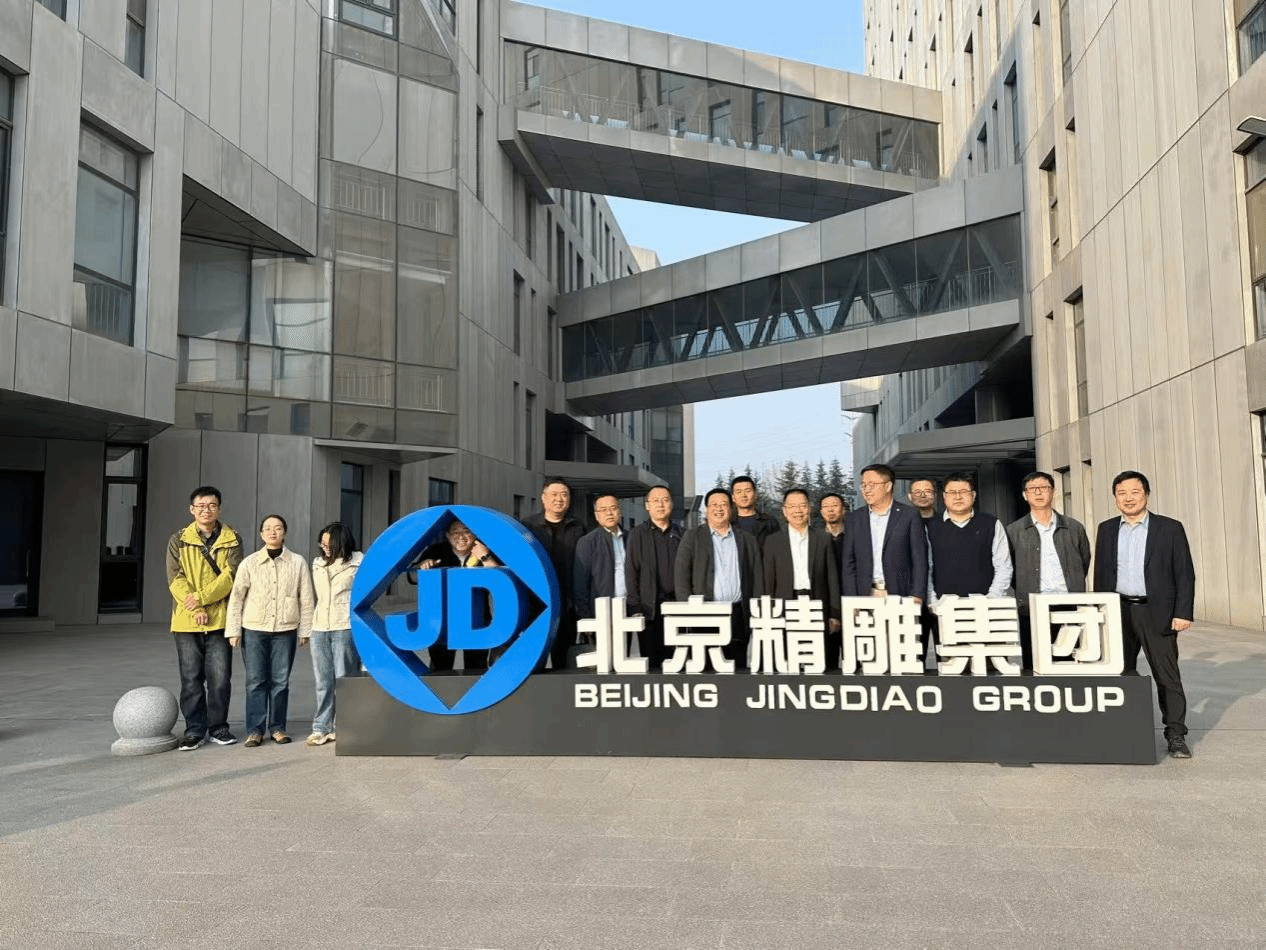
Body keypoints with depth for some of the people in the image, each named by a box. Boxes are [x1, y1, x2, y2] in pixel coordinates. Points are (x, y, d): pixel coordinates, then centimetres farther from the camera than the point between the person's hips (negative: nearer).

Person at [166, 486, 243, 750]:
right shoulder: (178, 540, 6)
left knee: (220, 677, 2)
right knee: (191, 678, 5)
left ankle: (218, 727, 16)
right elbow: (175, 579, -2)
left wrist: (201, 597, -16)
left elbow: (231, 575, -6)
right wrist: (194, 610, -13)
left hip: (221, 619, 0)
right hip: (186, 621, 1)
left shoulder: (232, 540, 4)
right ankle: (194, 730, 16)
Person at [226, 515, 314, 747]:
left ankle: (278, 727, 16)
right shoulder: (249, 563, 1)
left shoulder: (298, 563, 1)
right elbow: (236, 598, 4)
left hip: (285, 630, 0)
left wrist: (305, 630, 4)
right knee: (255, 681, 2)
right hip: (254, 629, 0)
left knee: (281, 681, 5)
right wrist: (233, 630, 1)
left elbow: (305, 599, 5)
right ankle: (254, 730, 10)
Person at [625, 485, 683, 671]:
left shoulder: (680, 533, 10)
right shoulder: (638, 534, 4)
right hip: (650, 606, -2)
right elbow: (631, 571, 1)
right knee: (651, 661, 0)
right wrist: (635, 607, -6)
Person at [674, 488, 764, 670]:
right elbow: (680, 575, 3)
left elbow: (757, 579, 13)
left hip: (738, 616, 2)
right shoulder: (692, 537, 9)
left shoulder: (748, 540, 15)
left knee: (738, 667, 0)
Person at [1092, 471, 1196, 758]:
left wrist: (1183, 613, -8)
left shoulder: (1170, 528, 1)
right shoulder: (1107, 530, 10)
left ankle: (1176, 736, 8)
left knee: (1167, 675, 0)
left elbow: (1185, 574, -1)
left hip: (1156, 613, -3)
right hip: (1118, 612, 3)